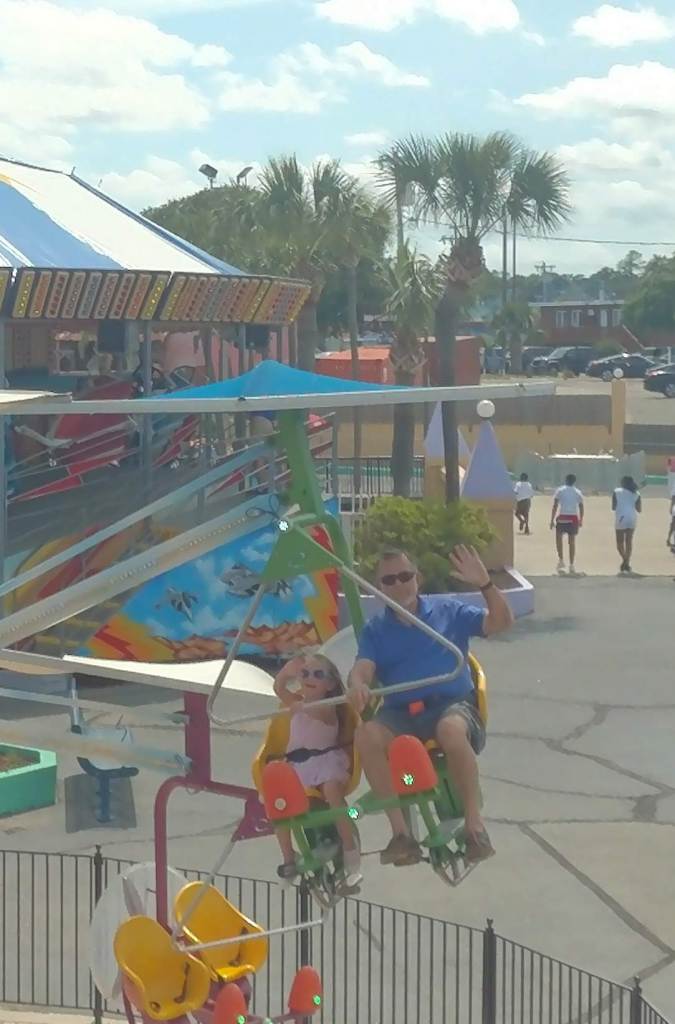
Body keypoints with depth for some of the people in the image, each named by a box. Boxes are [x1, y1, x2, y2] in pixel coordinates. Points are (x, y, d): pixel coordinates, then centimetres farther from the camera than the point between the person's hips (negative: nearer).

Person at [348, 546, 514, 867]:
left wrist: (485, 585, -15)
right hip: (400, 714, 2)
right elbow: (361, 669, -2)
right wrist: (357, 685, -27)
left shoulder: (448, 611, 12)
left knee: (451, 729, -40)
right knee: (366, 735, -32)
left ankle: (474, 822, -27)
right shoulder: (375, 630, 15)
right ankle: (400, 830, -27)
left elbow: (501, 622, 2)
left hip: (453, 705, -2)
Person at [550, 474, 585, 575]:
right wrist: (581, 520, 19)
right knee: (572, 542, 7)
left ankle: (561, 560, 8)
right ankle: (571, 565, 6)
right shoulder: (578, 492, 8)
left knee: (559, 537, 18)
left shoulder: (560, 491, 2)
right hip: (573, 518, 2)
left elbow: (555, 506, -3)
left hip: (562, 517, -2)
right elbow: (581, 507, 8)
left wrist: (552, 520, -1)